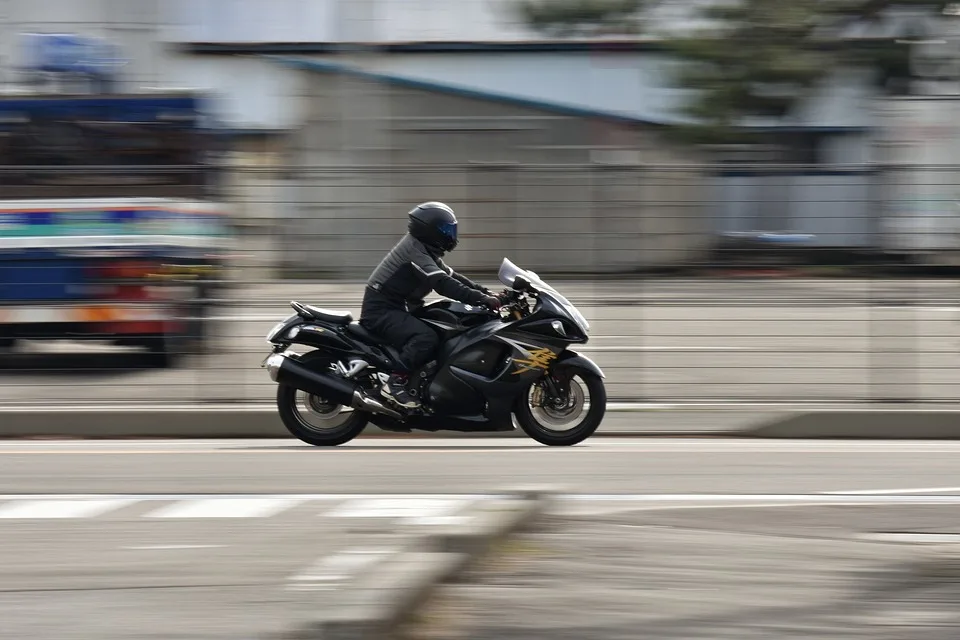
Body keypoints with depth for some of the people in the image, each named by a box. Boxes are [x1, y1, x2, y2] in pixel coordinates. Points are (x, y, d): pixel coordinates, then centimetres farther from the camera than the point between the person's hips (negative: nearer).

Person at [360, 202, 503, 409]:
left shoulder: (425, 251, 14)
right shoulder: (415, 252, -20)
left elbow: (451, 276, 15)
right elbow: (443, 284, -31)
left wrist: (486, 292, 2)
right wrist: (482, 300, -34)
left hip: (394, 308, 11)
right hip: (381, 310, -11)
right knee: (427, 337, -31)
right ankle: (395, 382, -25)